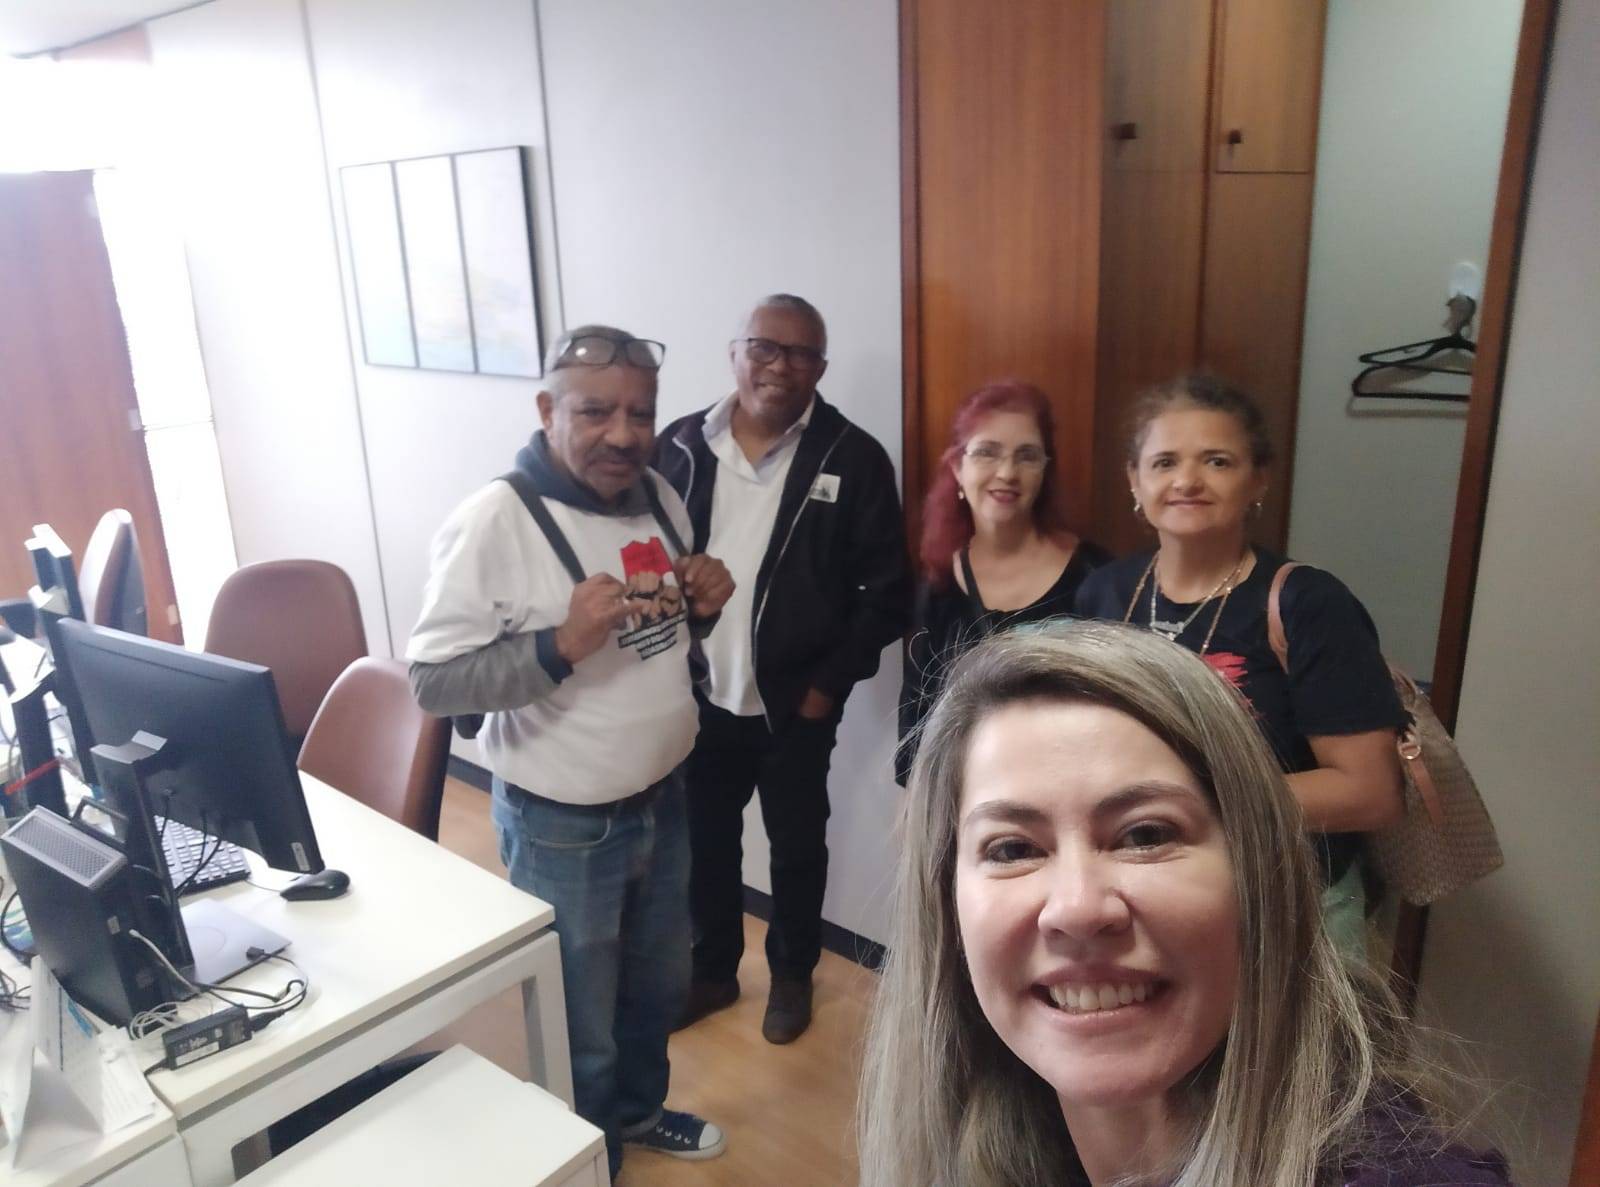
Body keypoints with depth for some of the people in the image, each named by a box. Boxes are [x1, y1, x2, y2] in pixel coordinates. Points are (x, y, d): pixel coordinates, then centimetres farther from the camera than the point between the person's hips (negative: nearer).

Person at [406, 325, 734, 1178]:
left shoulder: (659, 498, -1)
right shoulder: (492, 522, -22)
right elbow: (432, 681, -22)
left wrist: (702, 608, -10)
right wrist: (561, 645, -34)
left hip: (664, 797, 7)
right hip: (562, 826, -7)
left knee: (657, 984, 28)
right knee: (578, 1029, 14)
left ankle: (639, 1108, 55)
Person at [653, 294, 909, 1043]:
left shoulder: (853, 459, -10)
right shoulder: (681, 447, -2)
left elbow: (885, 589, -8)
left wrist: (833, 681, -11)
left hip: (795, 703, -2)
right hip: (697, 697, 3)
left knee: (797, 846, 16)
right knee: (705, 841, 18)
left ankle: (792, 974, 40)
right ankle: (713, 970, 42)